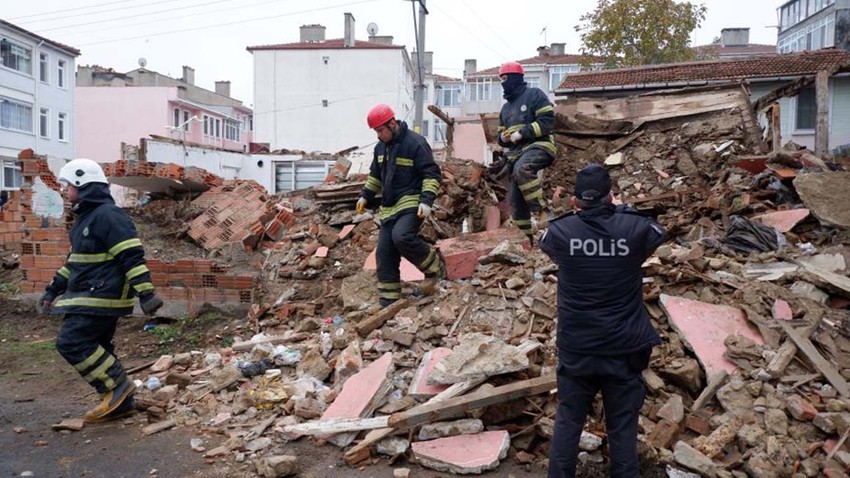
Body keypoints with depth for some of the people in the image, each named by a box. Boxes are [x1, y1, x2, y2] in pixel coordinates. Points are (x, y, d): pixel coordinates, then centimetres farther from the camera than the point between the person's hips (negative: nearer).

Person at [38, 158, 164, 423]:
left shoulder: (109, 215, -15)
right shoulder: (85, 218, 17)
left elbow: (132, 257, -22)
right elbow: (75, 261, 27)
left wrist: (146, 293, -27)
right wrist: (52, 290, 27)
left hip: (101, 297, -10)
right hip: (88, 297, 10)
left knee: (71, 342, -13)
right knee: (95, 347, 12)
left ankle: (118, 386, -4)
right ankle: (119, 402, 19)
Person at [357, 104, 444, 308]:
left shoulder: (415, 143, -11)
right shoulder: (381, 147, 13)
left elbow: (432, 174, -12)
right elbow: (375, 175, 27)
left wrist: (427, 201, -22)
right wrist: (365, 196, 20)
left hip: (411, 203, -7)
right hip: (389, 207, 8)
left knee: (402, 237, -33)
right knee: (384, 254, 2)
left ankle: (434, 266, -7)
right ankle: (388, 302, 10)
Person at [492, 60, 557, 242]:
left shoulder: (534, 94, 1)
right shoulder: (506, 107, 24)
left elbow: (547, 120, -12)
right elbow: (501, 134, 28)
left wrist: (521, 133, -16)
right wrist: (503, 138, 3)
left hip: (538, 145, -8)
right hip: (517, 152, 8)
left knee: (522, 169, -40)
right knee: (515, 198, 0)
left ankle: (542, 211, -34)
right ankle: (528, 238, 8)